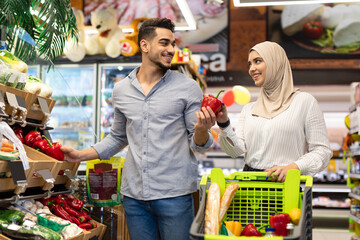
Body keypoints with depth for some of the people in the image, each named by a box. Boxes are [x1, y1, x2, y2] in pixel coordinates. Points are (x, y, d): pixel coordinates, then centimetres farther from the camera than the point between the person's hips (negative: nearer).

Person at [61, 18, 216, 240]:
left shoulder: (188, 88, -2)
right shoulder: (121, 90, 8)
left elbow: (199, 145, 0)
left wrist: (201, 130, -22)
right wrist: (81, 155, 11)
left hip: (174, 194, -3)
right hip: (134, 195, 3)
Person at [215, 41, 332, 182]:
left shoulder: (304, 101, 4)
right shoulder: (248, 109, 17)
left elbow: (322, 151, 0)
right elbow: (237, 149, 7)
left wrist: (293, 168, -14)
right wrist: (224, 124, -8)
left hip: (284, 183, -3)